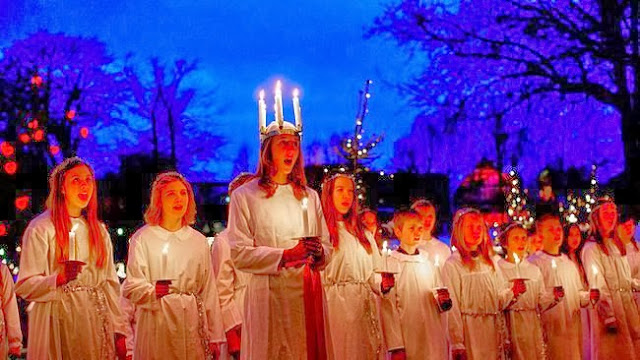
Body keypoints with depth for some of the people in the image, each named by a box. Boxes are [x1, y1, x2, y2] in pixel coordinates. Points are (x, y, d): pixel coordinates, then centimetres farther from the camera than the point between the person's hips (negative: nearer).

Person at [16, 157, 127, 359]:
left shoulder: (99, 231, 13)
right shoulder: (41, 228, -4)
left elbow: (110, 283, 12)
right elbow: (25, 286, -9)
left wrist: (119, 331, 6)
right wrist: (59, 278, -26)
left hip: (96, 323, 5)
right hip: (59, 323, -4)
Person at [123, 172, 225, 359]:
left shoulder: (199, 241, 12)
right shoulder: (142, 238, 1)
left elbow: (208, 290, 12)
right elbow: (131, 287, -5)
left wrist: (214, 337, 8)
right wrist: (153, 291, -25)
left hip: (192, 323, 3)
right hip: (156, 322, -3)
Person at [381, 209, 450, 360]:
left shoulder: (429, 264, 13)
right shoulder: (390, 264, -2)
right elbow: (389, 309, -7)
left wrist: (444, 302, -4)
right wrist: (396, 347, -13)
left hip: (436, 343, 4)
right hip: (409, 343, -4)